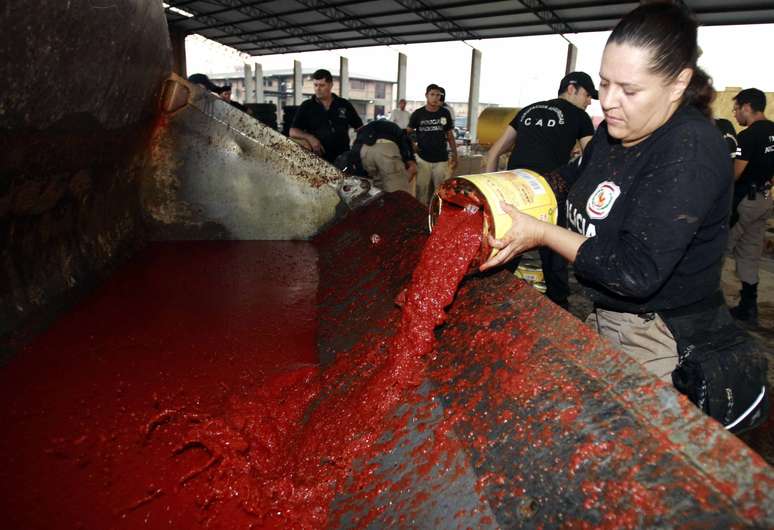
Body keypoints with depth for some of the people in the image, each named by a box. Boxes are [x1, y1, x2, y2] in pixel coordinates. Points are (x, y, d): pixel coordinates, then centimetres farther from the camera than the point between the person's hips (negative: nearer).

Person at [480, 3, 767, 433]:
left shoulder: (690, 153, -25)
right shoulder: (616, 131, 1)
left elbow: (636, 274, -29)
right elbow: (578, 178, 22)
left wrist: (541, 233, -25)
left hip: (666, 346, -8)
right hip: (608, 318, 8)